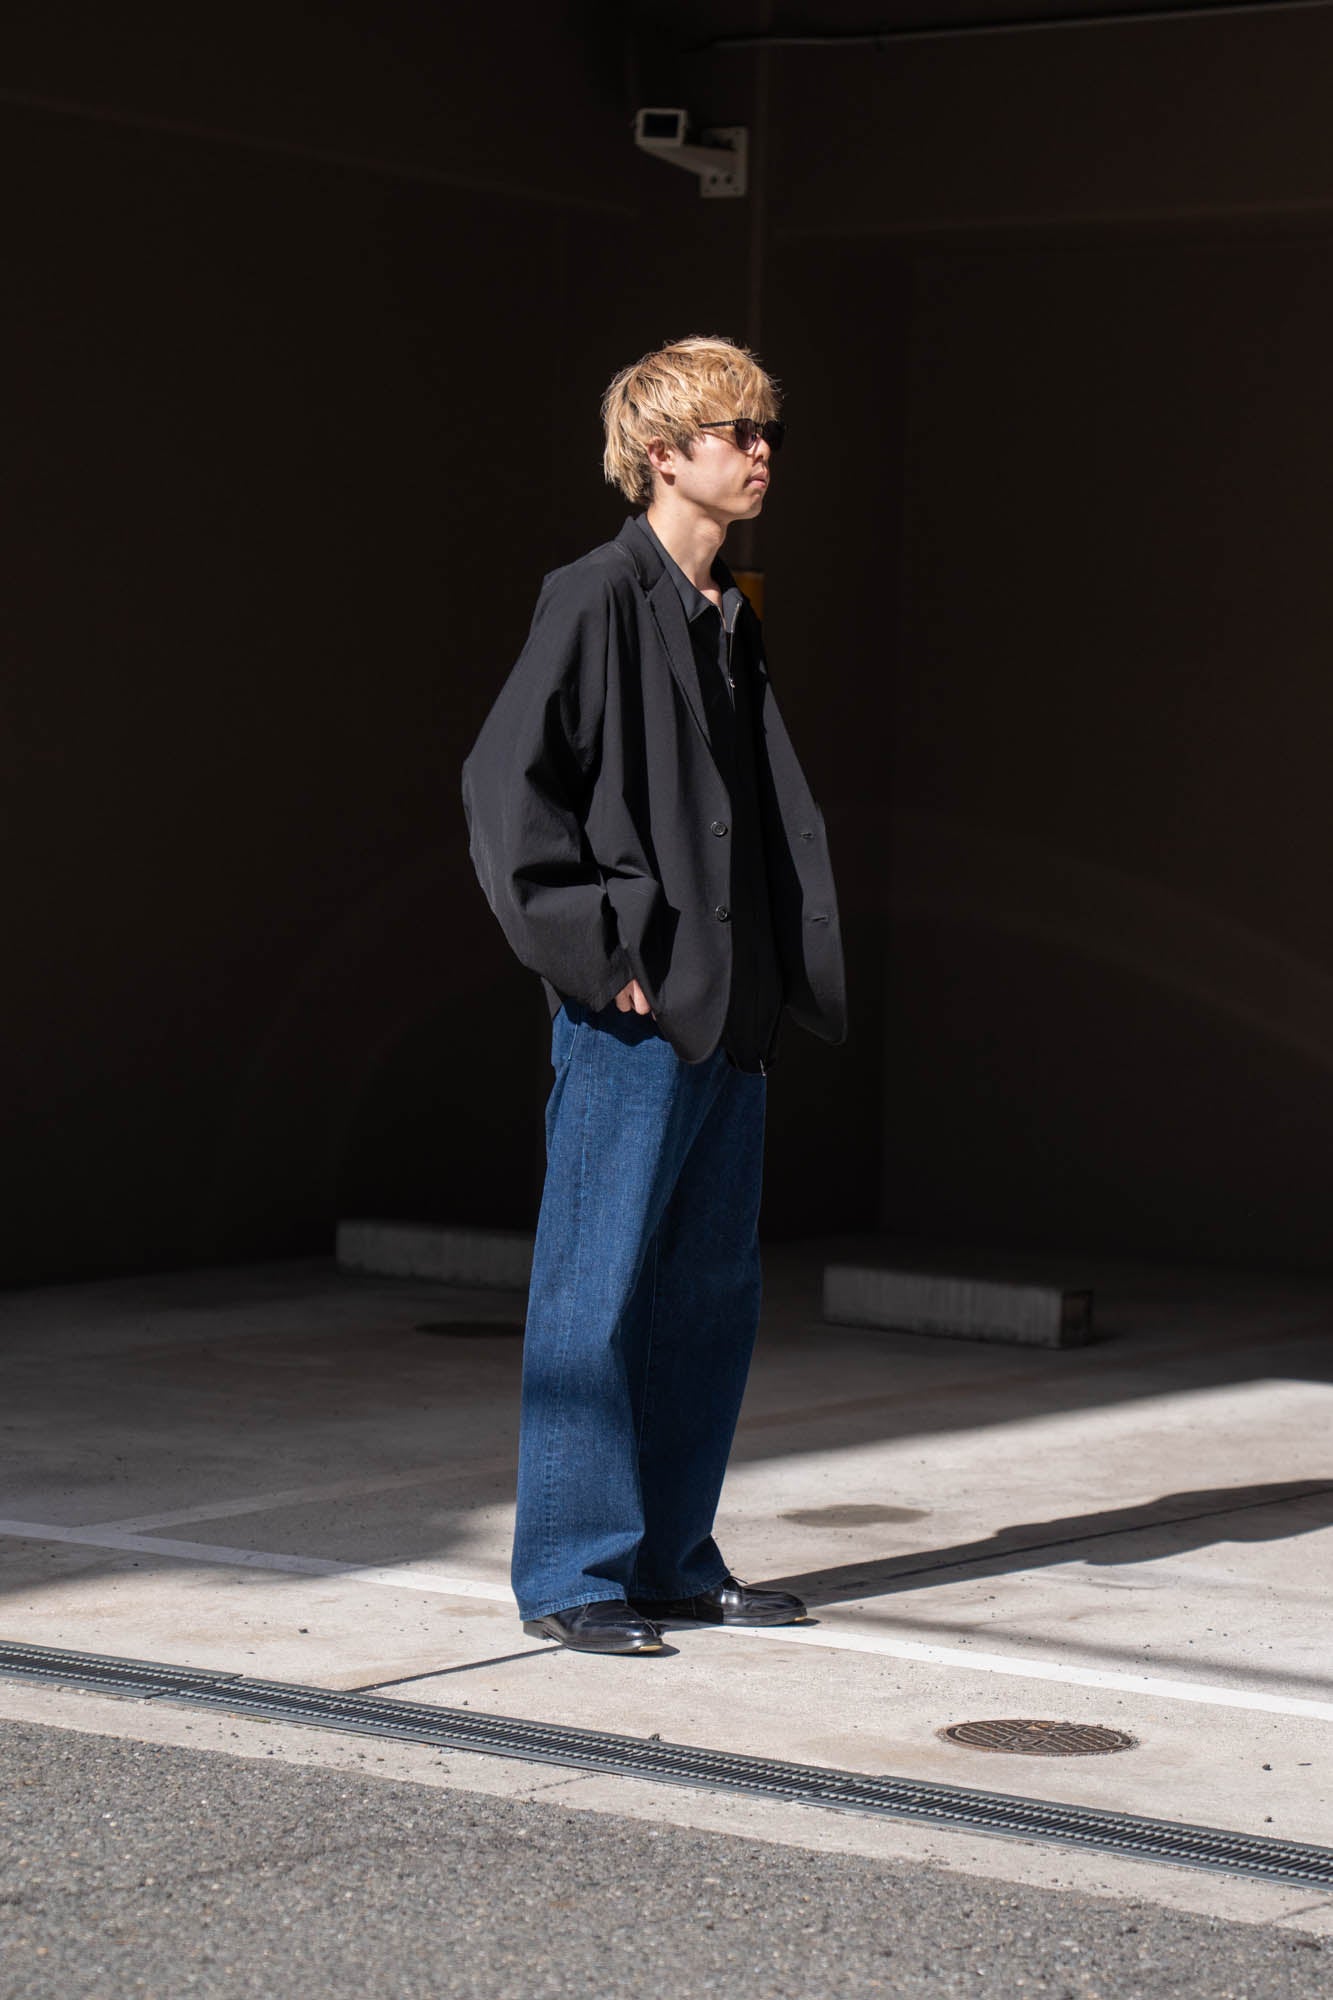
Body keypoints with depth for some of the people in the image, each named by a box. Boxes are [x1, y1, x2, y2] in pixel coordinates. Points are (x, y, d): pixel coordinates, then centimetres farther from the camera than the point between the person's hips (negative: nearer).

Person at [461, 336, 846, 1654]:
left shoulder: (730, 622, 17)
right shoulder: (596, 601, -9)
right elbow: (504, 782, -14)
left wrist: (795, 973, 13)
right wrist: (593, 947, -14)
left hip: (730, 1010, 8)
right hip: (632, 1017, -8)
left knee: (712, 1294, 12)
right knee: (597, 1294, -3)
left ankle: (672, 1556, 21)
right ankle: (571, 1573, 4)